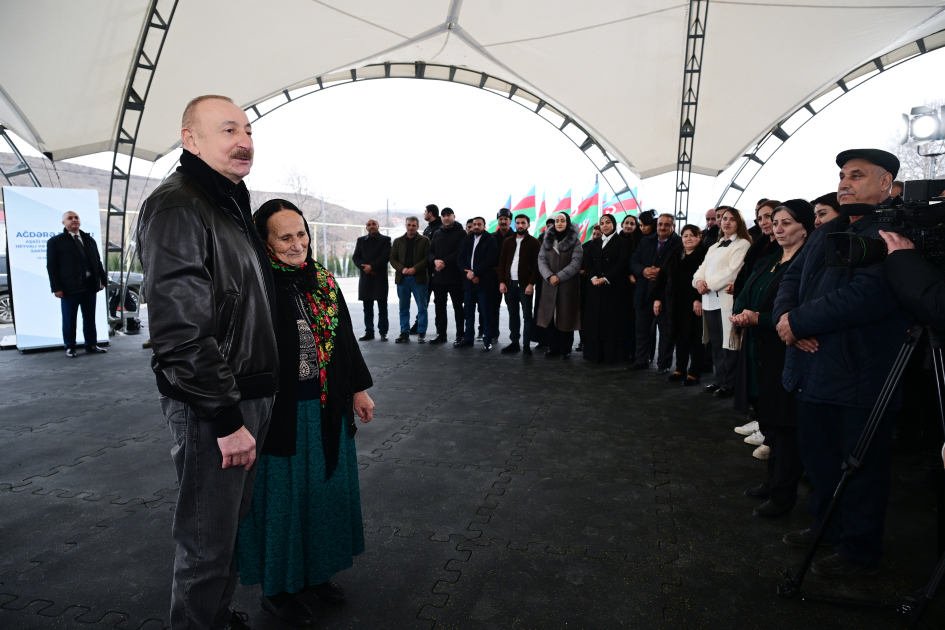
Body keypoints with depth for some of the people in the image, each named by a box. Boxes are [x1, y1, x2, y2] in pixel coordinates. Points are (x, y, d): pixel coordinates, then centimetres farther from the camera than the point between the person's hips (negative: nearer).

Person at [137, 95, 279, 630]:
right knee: (208, 541, 5)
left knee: (235, 520, 22)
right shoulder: (177, 207, -16)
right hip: (211, 407, -9)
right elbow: (181, 329, -24)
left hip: (252, 394, 10)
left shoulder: (234, 205, 15)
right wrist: (226, 417, -21)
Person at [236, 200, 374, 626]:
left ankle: (315, 573, 40)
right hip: (281, 414, -6)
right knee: (282, 497, 8)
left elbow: (345, 340, 12)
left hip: (327, 410, 7)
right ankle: (275, 588, 30)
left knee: (323, 490, 18)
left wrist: (359, 389, 13)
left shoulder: (323, 282, 5)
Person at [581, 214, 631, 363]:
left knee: (612, 322, -3)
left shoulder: (623, 243, 3)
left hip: (614, 288, -4)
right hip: (595, 290, 4)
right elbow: (587, 263, 5)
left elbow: (622, 265, -8)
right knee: (595, 321, 3)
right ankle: (595, 354, 8)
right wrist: (593, 278, -13)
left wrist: (605, 279, -17)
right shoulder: (593, 244, 17)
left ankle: (612, 354, 1)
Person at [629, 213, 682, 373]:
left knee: (666, 331, 5)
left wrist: (662, 273, -22)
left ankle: (664, 364, 15)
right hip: (644, 293, 5)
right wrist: (643, 270, -11)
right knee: (642, 329, 12)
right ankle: (641, 361, 24)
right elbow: (633, 262, 8)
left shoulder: (680, 244, -6)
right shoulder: (646, 241, 12)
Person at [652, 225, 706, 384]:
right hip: (675, 304, 6)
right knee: (679, 337, 13)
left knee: (694, 338, 0)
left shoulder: (704, 255, -6)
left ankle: (694, 373, 8)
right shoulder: (674, 255, 14)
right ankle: (680, 370, 23)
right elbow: (662, 277, 12)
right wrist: (657, 298, 6)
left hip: (693, 303, -6)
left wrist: (699, 299, -23)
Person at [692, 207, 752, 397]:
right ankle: (719, 380, 19)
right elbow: (703, 268, 15)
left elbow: (732, 271, -12)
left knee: (728, 344, -4)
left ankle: (729, 384, 5)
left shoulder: (742, 244, 0)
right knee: (716, 344, 10)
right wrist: (699, 280, -7)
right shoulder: (714, 247, 24)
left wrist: (709, 284, -12)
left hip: (727, 299, -7)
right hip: (710, 301, 7)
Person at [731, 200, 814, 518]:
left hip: (785, 356, -8)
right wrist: (739, 315, -8)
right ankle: (773, 481, 32)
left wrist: (758, 318, -22)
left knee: (784, 425, 1)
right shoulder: (767, 262, 15)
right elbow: (744, 297, 13)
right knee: (768, 421, 17)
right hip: (759, 354, 8)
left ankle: (783, 494, 13)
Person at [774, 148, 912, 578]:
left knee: (860, 466, 7)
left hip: (860, 376, -8)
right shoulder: (825, 233, 15)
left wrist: (798, 321, -20)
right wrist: (785, 316, -9)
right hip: (814, 368, 9)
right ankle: (827, 527, 40)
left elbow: (866, 296, -27)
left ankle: (859, 551, 24)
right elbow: (792, 277, 12)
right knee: (817, 455, 21)